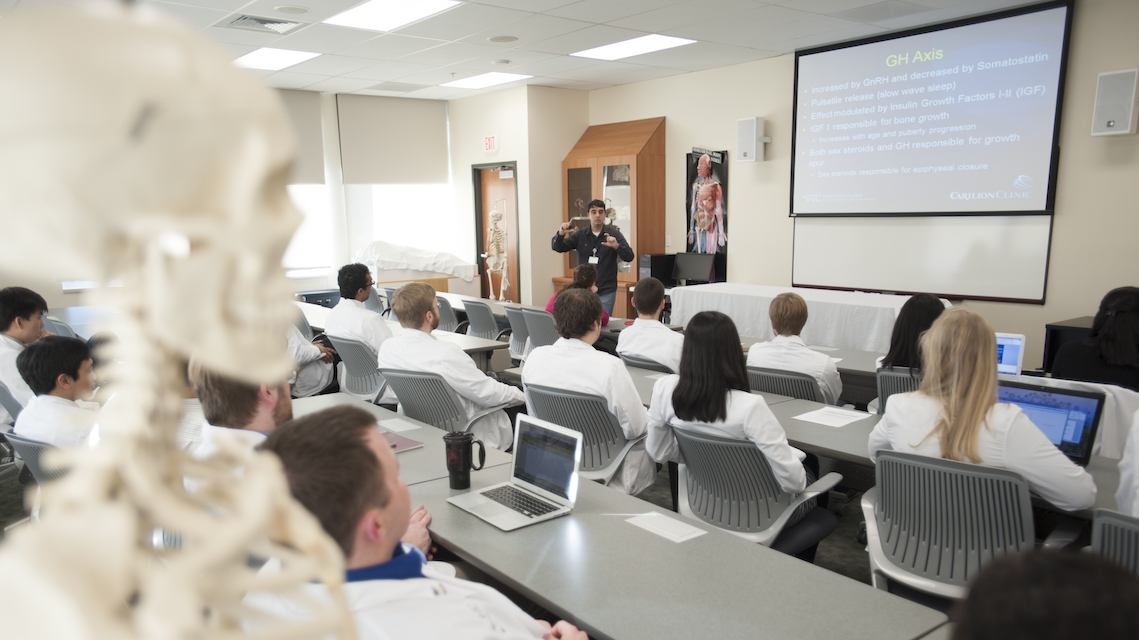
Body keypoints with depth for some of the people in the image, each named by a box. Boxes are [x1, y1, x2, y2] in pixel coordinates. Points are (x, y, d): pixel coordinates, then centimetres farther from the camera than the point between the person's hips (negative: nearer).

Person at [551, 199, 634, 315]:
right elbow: (557, 247, -2)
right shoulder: (580, 234, 2)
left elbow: (629, 256, -10)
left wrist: (617, 246, -31)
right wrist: (560, 234, -24)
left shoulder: (613, 233, -3)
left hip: (606, 292, -2)